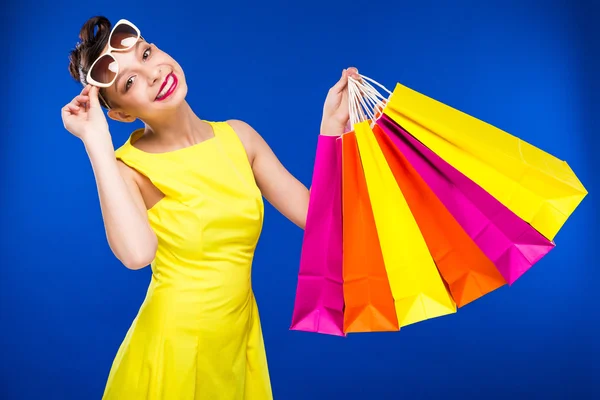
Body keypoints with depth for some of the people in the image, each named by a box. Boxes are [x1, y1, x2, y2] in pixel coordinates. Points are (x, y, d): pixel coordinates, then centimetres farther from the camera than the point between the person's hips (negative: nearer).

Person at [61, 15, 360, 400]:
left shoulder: (237, 136, -2)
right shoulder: (130, 166, -13)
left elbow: (313, 214, -5)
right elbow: (136, 253, -34)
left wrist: (332, 126, -8)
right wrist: (97, 141, -27)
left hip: (241, 338, 4)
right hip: (173, 343, -4)